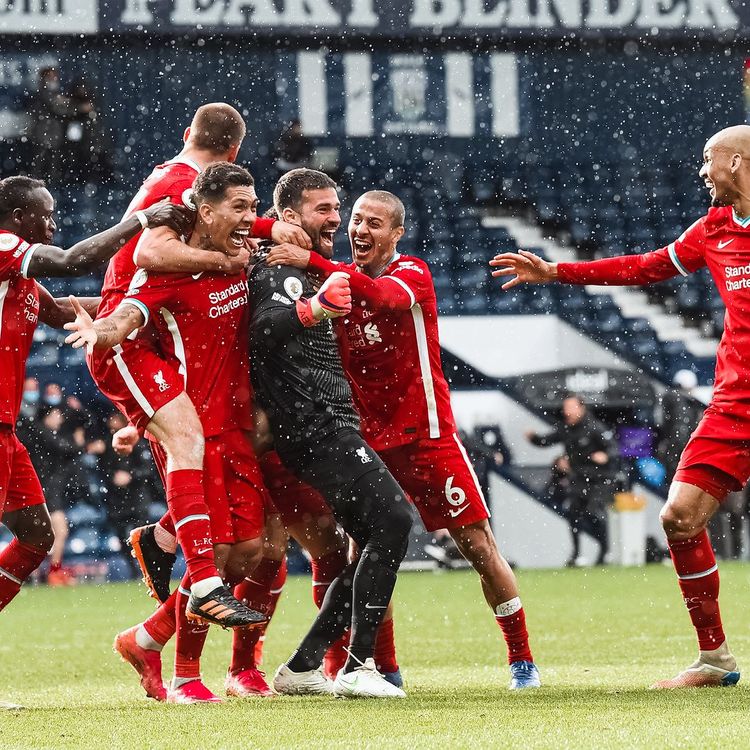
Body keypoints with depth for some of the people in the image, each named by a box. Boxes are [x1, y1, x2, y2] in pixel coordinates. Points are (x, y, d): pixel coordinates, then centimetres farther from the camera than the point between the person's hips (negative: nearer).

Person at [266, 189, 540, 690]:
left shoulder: (412, 274, -8)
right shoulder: (339, 276, 7)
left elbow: (379, 295, -32)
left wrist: (312, 262, -39)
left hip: (426, 434, -4)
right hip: (369, 438, 4)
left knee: (478, 545, -3)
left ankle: (522, 660, 9)